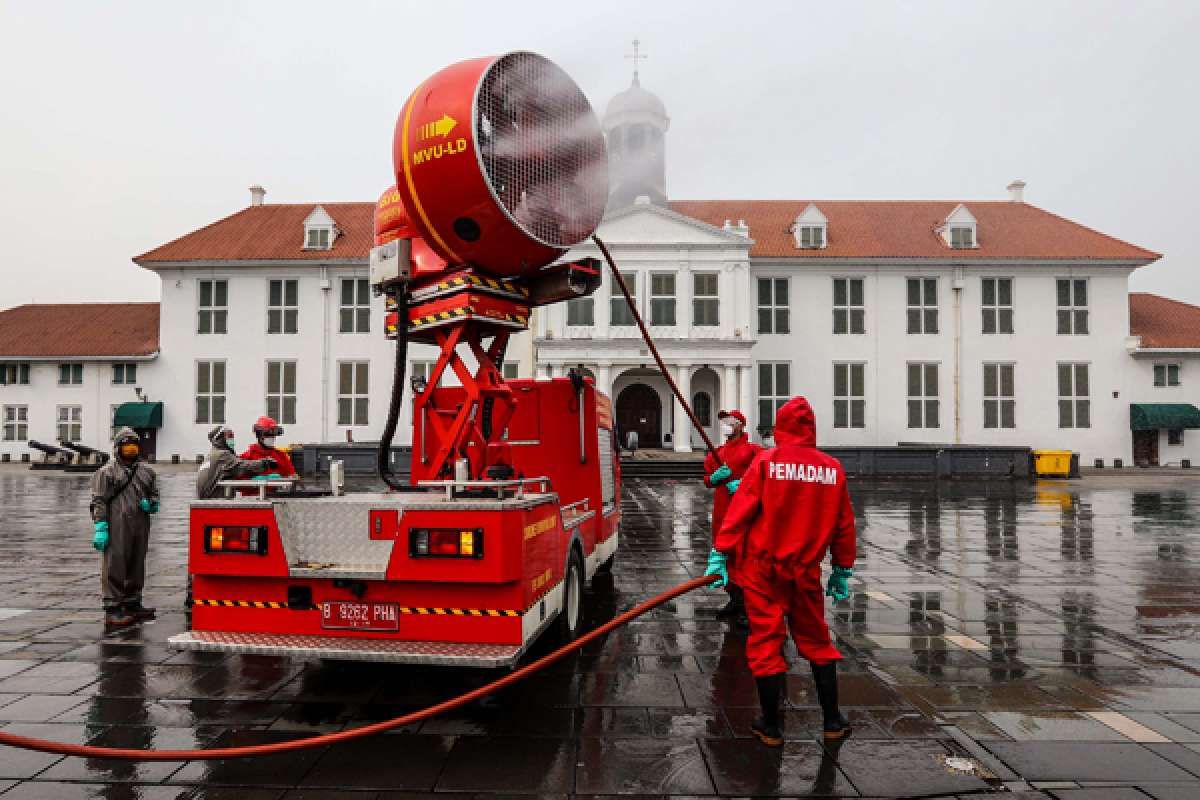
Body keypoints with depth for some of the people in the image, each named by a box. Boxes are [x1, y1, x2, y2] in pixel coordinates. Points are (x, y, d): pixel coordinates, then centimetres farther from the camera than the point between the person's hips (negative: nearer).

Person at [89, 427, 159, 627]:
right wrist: (100, 528, -13)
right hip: (116, 528, -6)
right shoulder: (107, 472, 0)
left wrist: (150, 504, 1)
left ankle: (133, 604, 24)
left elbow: (155, 496, 25)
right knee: (114, 567, -6)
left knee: (136, 566, 13)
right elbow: (99, 501, -6)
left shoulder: (146, 471, 17)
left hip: (140, 528, 6)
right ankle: (112, 610, -2)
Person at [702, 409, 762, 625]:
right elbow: (707, 480, 20)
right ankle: (735, 600, 25)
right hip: (721, 511, 7)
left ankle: (749, 608, -5)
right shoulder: (717, 453, 17)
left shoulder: (753, 450, -3)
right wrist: (715, 477, -2)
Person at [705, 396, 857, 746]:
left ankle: (771, 726, 15)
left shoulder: (766, 461, -9)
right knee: (816, 640, 19)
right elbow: (844, 525, 7)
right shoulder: (833, 468, 1)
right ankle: (832, 721, 26)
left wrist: (719, 555, -8)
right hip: (806, 571, 3)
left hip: (762, 569, -3)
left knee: (765, 642, 6)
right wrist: (842, 570, 17)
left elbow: (739, 511, -12)